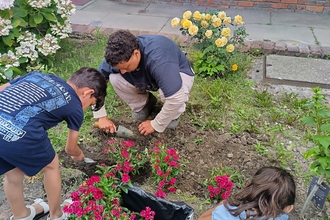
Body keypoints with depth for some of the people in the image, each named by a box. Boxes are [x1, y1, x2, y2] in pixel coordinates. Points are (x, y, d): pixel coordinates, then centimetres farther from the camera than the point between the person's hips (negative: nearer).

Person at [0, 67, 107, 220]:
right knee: (51, 166, 23)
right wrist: (79, 155, 47)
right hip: (18, 134, -6)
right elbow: (70, 149, 26)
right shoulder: (75, 107, 12)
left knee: (13, 173, 29)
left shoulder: (39, 75, 25)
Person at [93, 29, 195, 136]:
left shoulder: (158, 60, -43)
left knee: (167, 92, -39)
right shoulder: (119, 56, -26)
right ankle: (143, 105, 6)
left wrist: (155, 125, -29)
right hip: (150, 77, 4)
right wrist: (101, 116, -16)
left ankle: (172, 114, -3)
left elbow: (176, 98, -43)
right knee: (115, 78, -21)